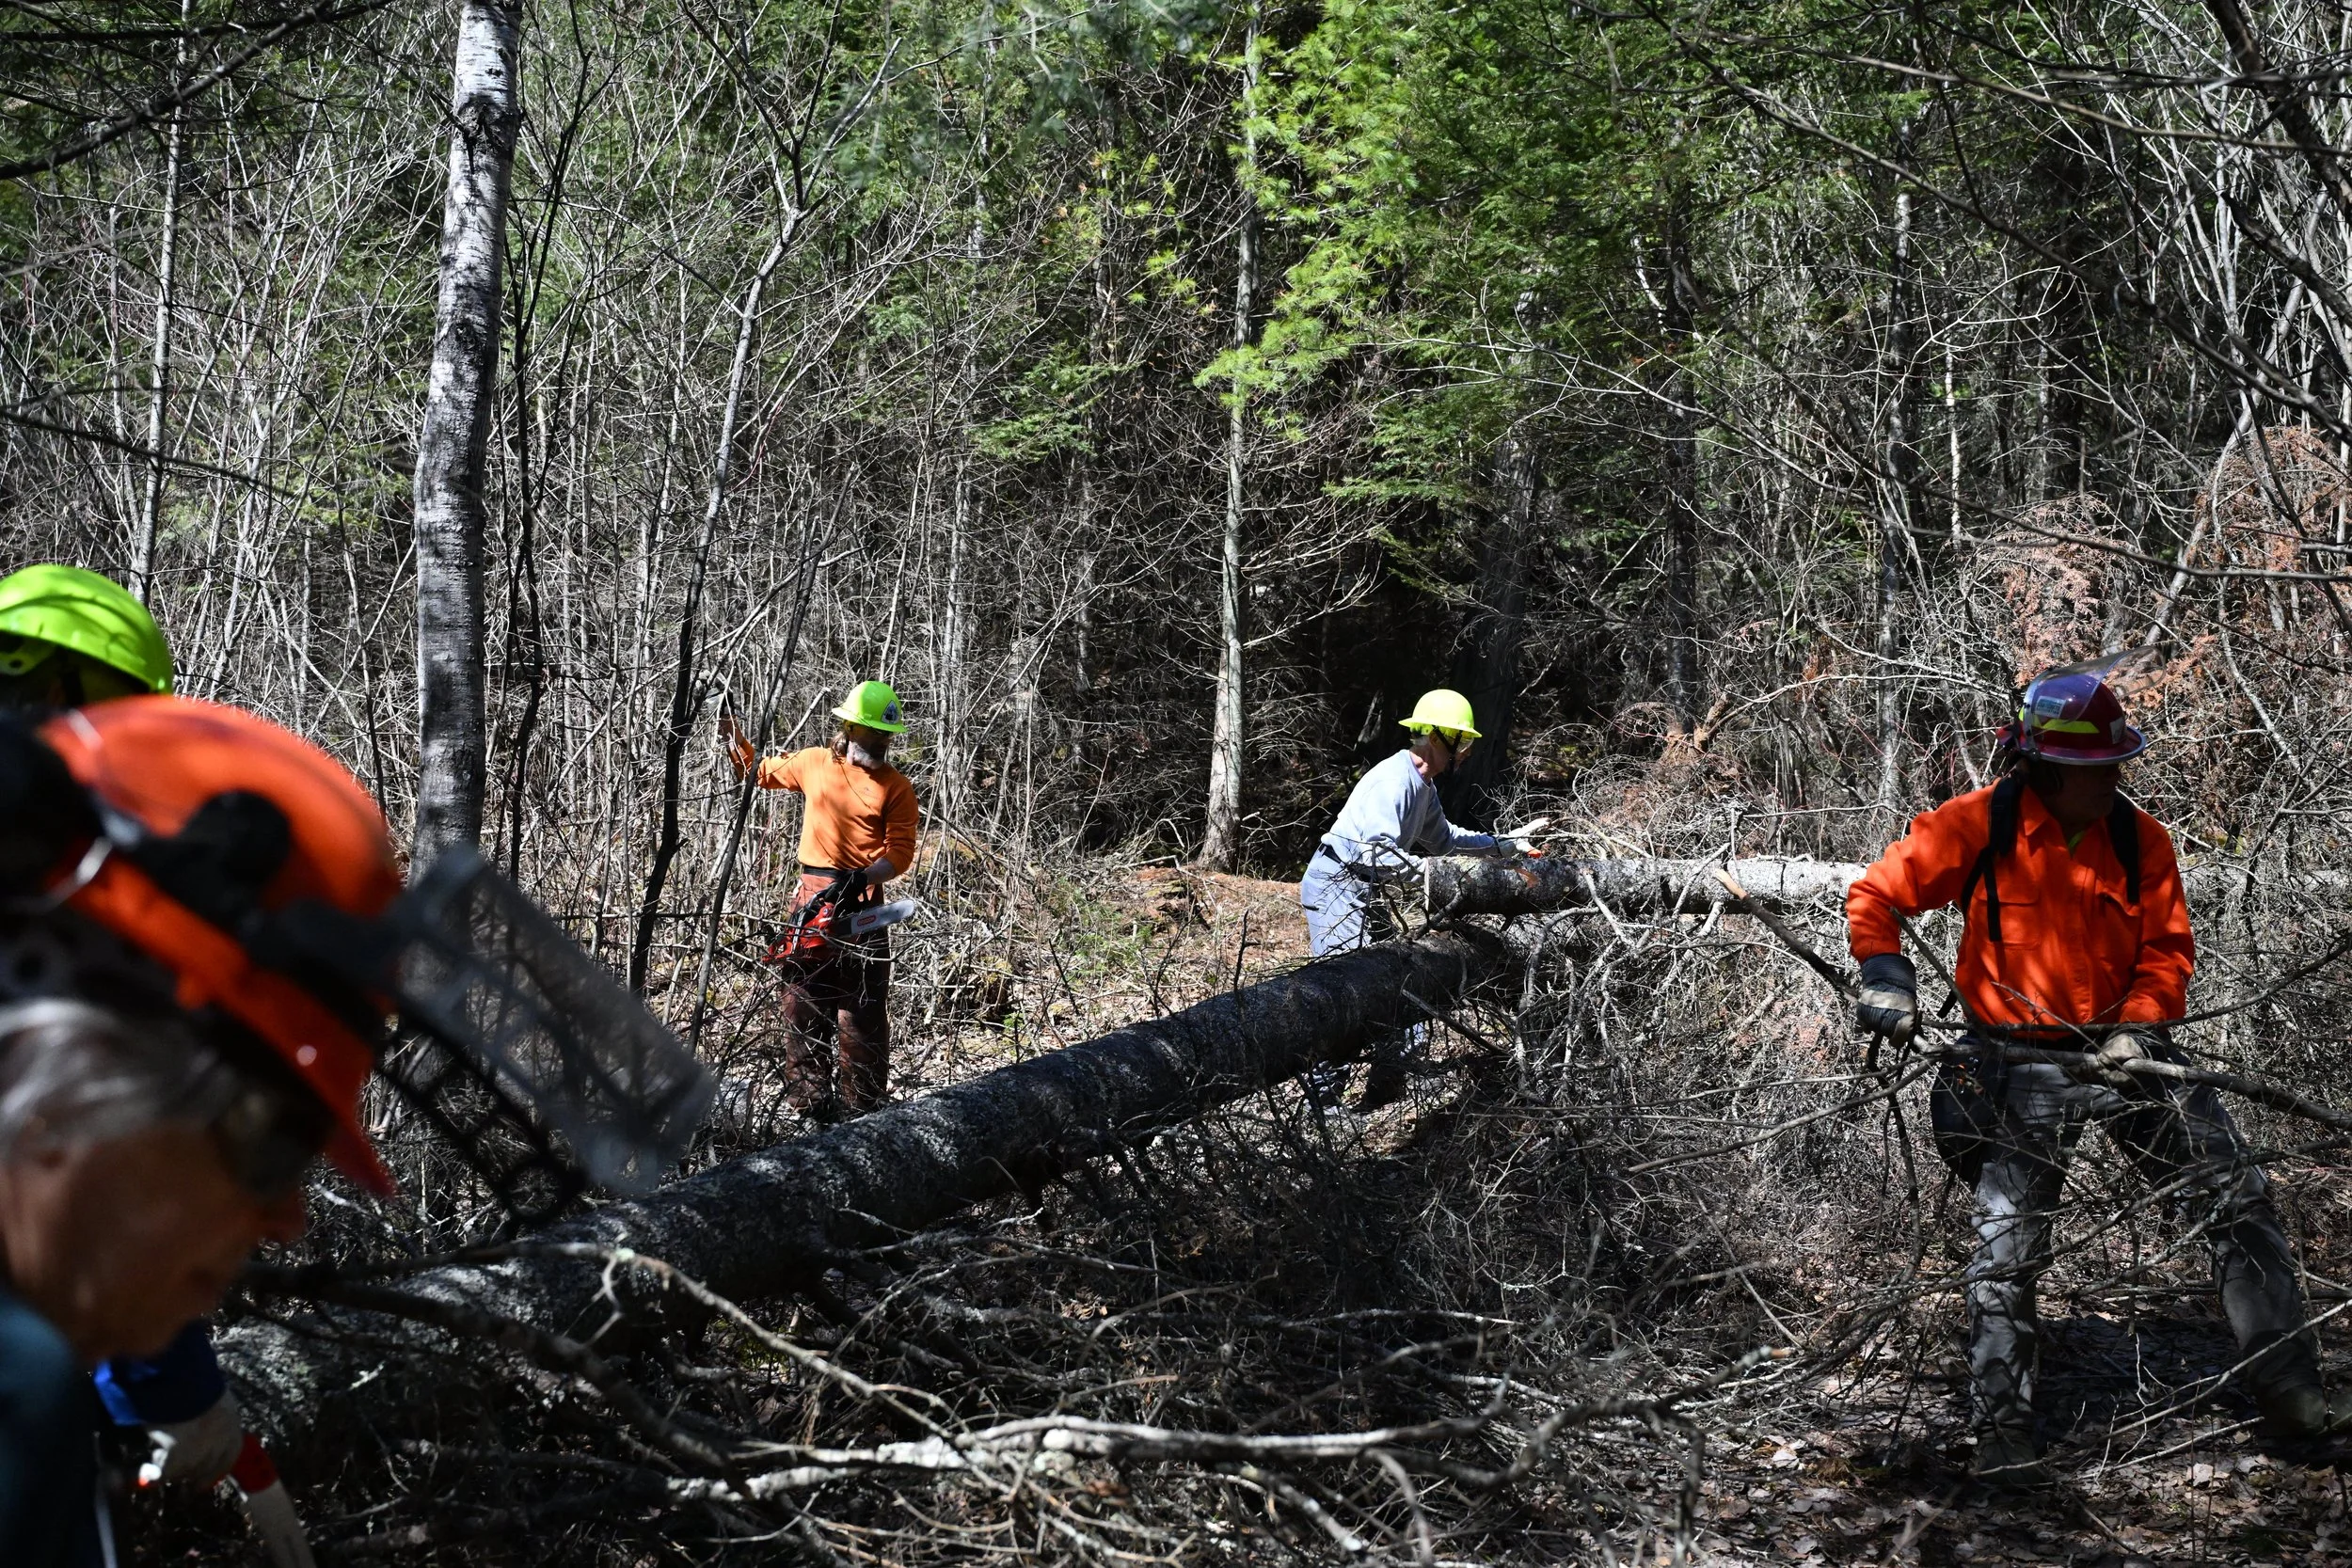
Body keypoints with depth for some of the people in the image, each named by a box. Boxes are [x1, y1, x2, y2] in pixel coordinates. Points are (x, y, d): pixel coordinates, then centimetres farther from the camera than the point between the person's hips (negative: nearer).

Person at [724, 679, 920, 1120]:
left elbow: (900, 853, -8)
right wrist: (733, 733, 15)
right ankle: (810, 1101, 11)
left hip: (861, 903, -3)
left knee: (862, 1009, -2)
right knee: (803, 1001, 4)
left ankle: (861, 1107, 2)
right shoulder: (814, 763, 9)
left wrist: (859, 880, -22)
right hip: (811, 895, 3)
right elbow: (759, 770, 26)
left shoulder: (896, 787, 0)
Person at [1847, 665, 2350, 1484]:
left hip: (2127, 1050, 3)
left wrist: (2138, 1026, -13)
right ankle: (2002, 1434, 6)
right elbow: (1875, 894, -4)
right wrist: (1885, 974, -18)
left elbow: (2168, 947, 3)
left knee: (2240, 1200, 0)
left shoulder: (2140, 837, 0)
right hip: (2025, 1064, -3)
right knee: (2008, 1248, -4)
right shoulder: (1975, 827, -10)